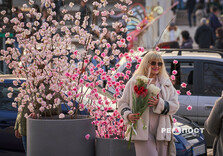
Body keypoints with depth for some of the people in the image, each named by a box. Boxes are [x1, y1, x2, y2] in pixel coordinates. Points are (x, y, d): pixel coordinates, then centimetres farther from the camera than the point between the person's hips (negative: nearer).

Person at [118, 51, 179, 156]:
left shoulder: (166, 83, 15)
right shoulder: (134, 82, 8)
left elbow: (175, 105, 7)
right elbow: (122, 103, 11)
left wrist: (159, 104, -12)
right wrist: (128, 115, -10)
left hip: (161, 131, 3)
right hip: (142, 130, -3)